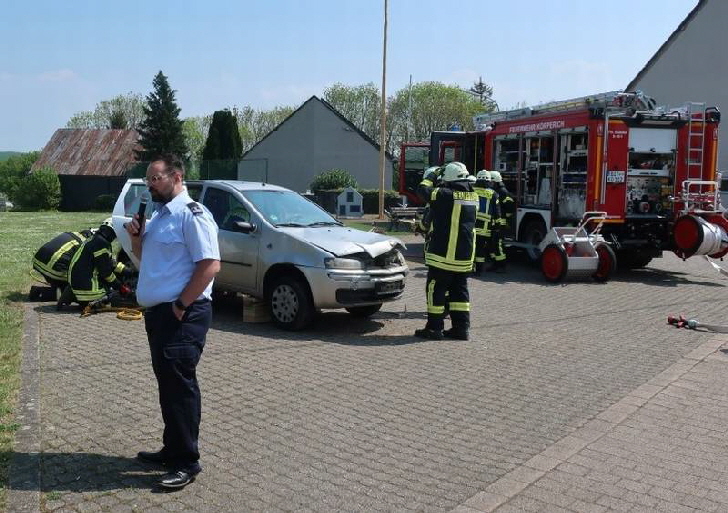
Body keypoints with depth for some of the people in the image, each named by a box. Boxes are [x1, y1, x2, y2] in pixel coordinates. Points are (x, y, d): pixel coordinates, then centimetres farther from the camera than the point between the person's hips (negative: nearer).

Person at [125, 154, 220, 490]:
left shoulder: (192, 214, -13)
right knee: (168, 383, 16)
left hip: (182, 315, -9)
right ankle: (172, 449, 28)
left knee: (180, 386, -5)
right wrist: (135, 237, 6)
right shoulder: (157, 215, 17)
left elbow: (210, 264, -21)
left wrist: (181, 305, -20)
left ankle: (186, 462, 4)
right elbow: (145, 257, 28)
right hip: (157, 312, 9)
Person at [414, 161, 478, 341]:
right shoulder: (473, 196, 6)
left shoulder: (445, 194, -15)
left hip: (444, 254, -7)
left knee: (435, 290, 2)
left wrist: (433, 175, 10)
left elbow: (423, 190, -7)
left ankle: (434, 328, 5)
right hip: (465, 255, 7)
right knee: (459, 291, 13)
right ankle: (461, 328, 14)